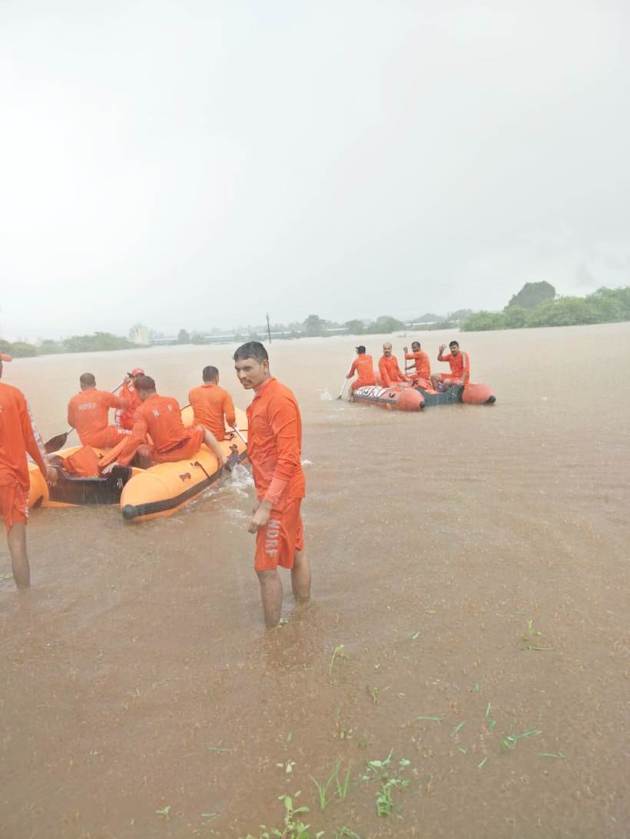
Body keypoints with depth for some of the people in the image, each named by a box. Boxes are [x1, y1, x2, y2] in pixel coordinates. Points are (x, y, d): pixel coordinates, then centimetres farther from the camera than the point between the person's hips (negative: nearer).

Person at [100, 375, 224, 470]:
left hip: (164, 457, -3)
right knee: (201, 429, 31)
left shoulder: (141, 411, -10)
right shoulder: (172, 401, 3)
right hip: (187, 448, 3)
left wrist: (119, 462, -16)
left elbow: (136, 439, -19)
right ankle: (221, 457, 24)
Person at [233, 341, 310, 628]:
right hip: (275, 490, 9)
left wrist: (266, 505, -25)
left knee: (266, 567, 0)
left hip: (280, 495, -9)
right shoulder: (261, 398, 8)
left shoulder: (279, 399, -21)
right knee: (294, 554, 20)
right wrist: (263, 495, 17)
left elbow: (288, 459, -24)